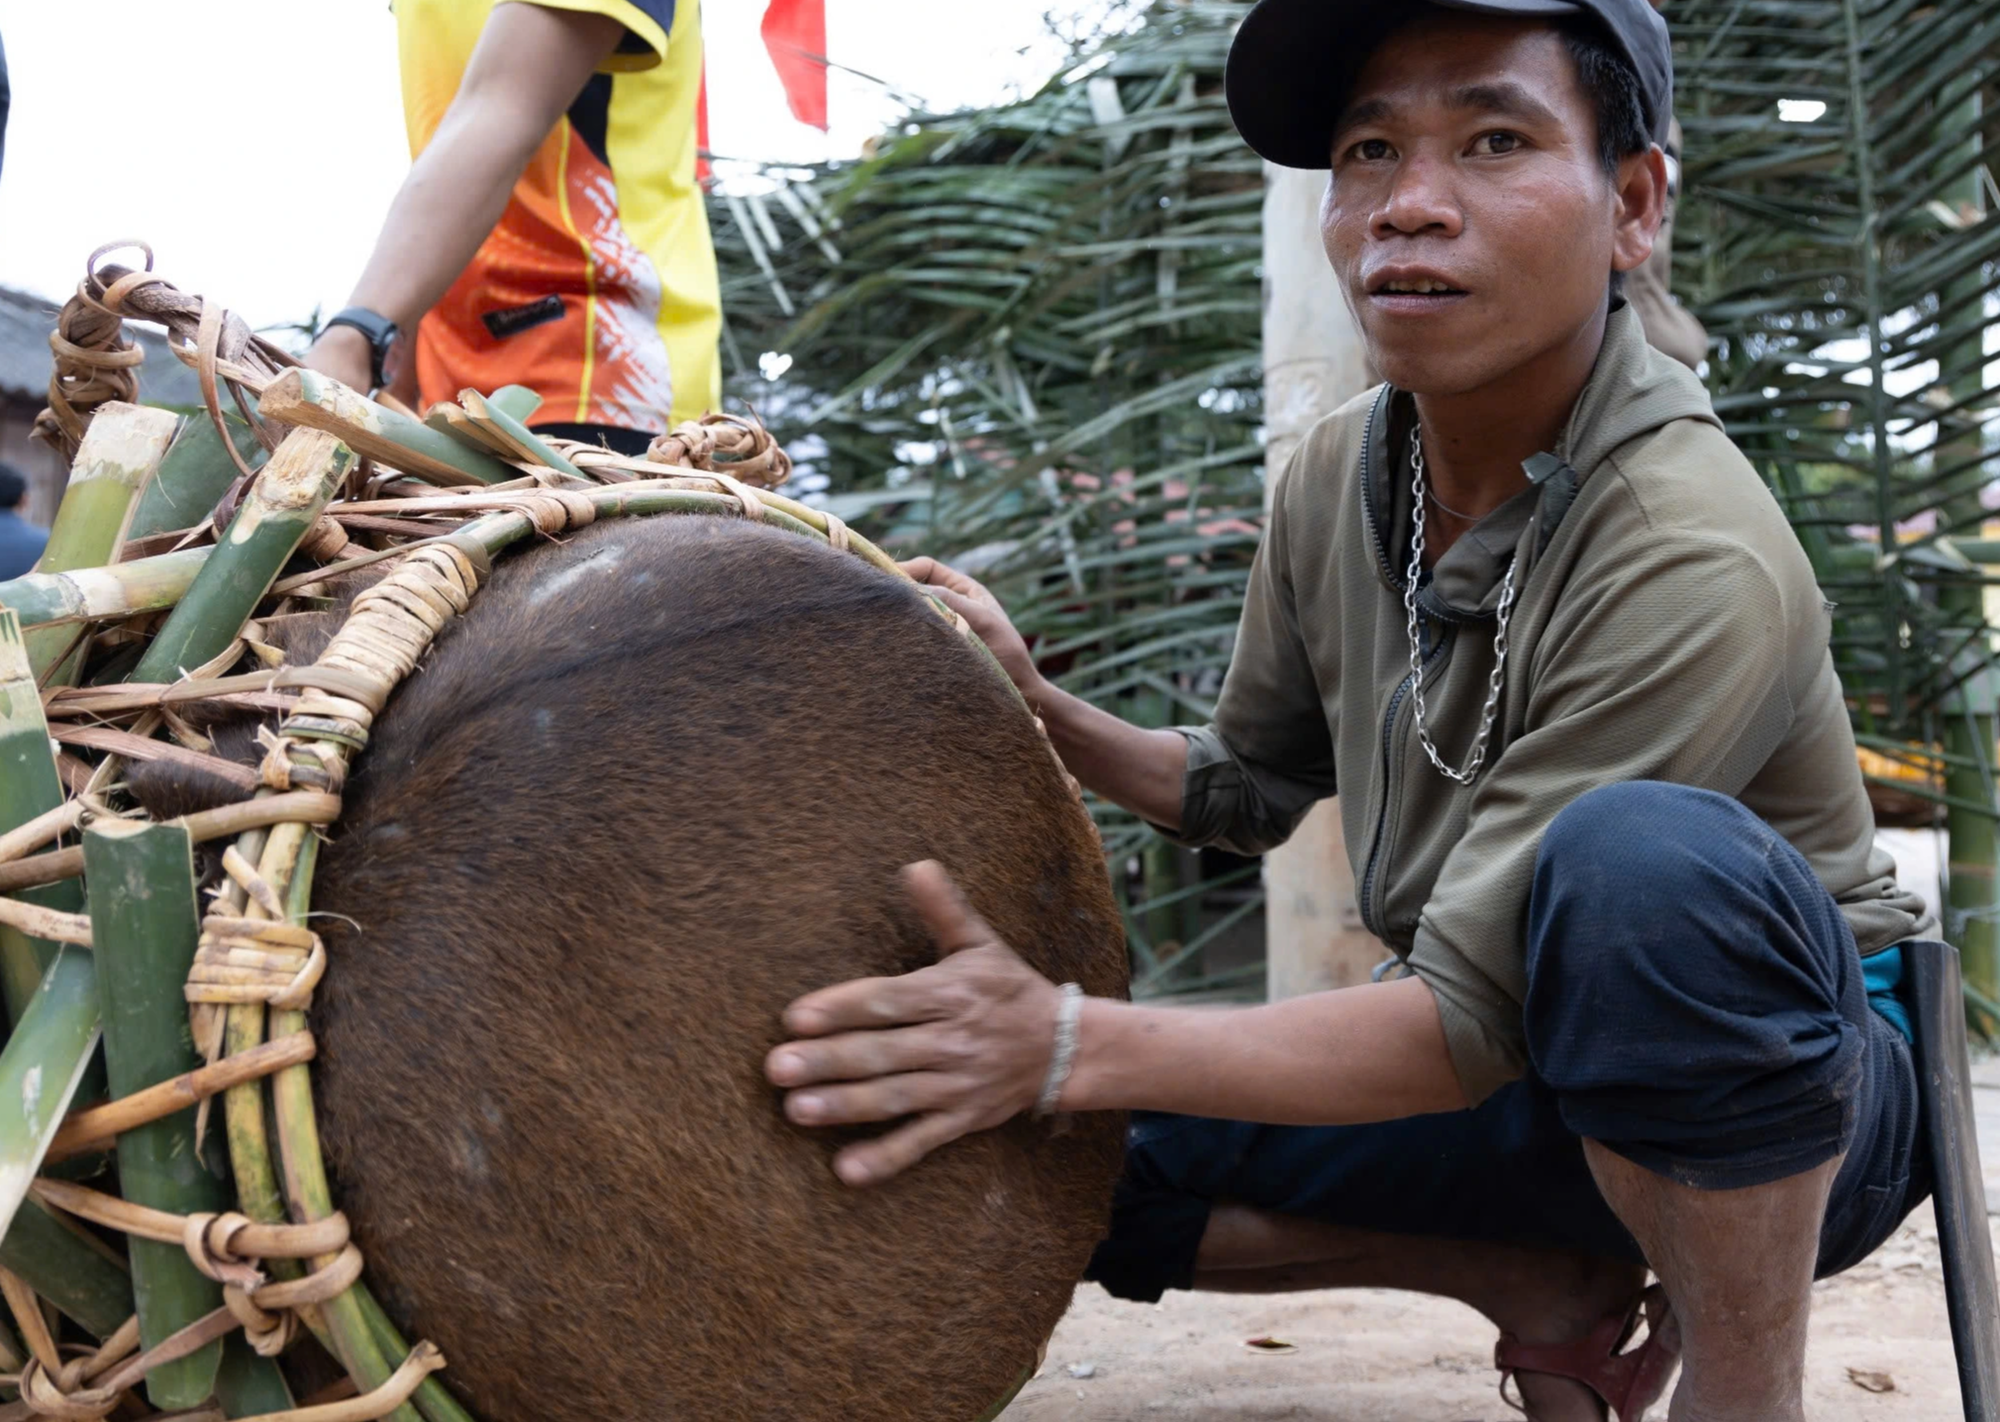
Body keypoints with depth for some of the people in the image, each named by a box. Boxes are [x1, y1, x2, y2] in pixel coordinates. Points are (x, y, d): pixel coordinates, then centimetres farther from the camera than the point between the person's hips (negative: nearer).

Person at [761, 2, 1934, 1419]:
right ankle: (1545, 1284, 4)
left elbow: (1472, 1024, -28)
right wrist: (1037, 707, -3)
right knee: (1023, 1140, -6)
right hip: (1533, 1074, 7)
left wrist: (1067, 1045, -33)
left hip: (1801, 1093, -7)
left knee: (1640, 854, -41)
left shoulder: (1697, 559, -27)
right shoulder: (1339, 475, -3)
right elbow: (1251, 784, 14)